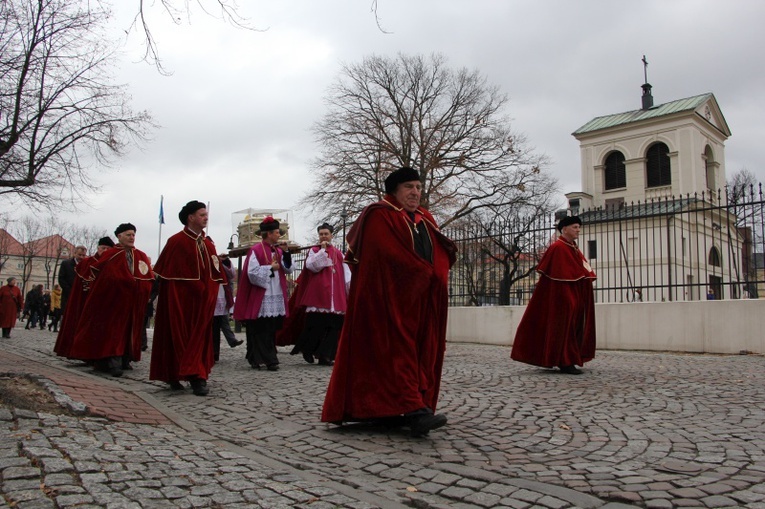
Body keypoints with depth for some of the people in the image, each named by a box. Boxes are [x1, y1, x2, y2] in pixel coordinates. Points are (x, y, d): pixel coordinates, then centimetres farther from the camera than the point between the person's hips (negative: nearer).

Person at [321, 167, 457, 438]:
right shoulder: (379, 216, -3)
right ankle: (413, 410, -21)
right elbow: (390, 255, -14)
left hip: (423, 301, 8)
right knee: (396, 350, -13)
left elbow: (442, 254, 16)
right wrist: (426, 274, -10)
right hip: (388, 296, -7)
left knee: (422, 353, 3)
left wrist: (437, 277, -4)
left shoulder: (426, 220, 20)